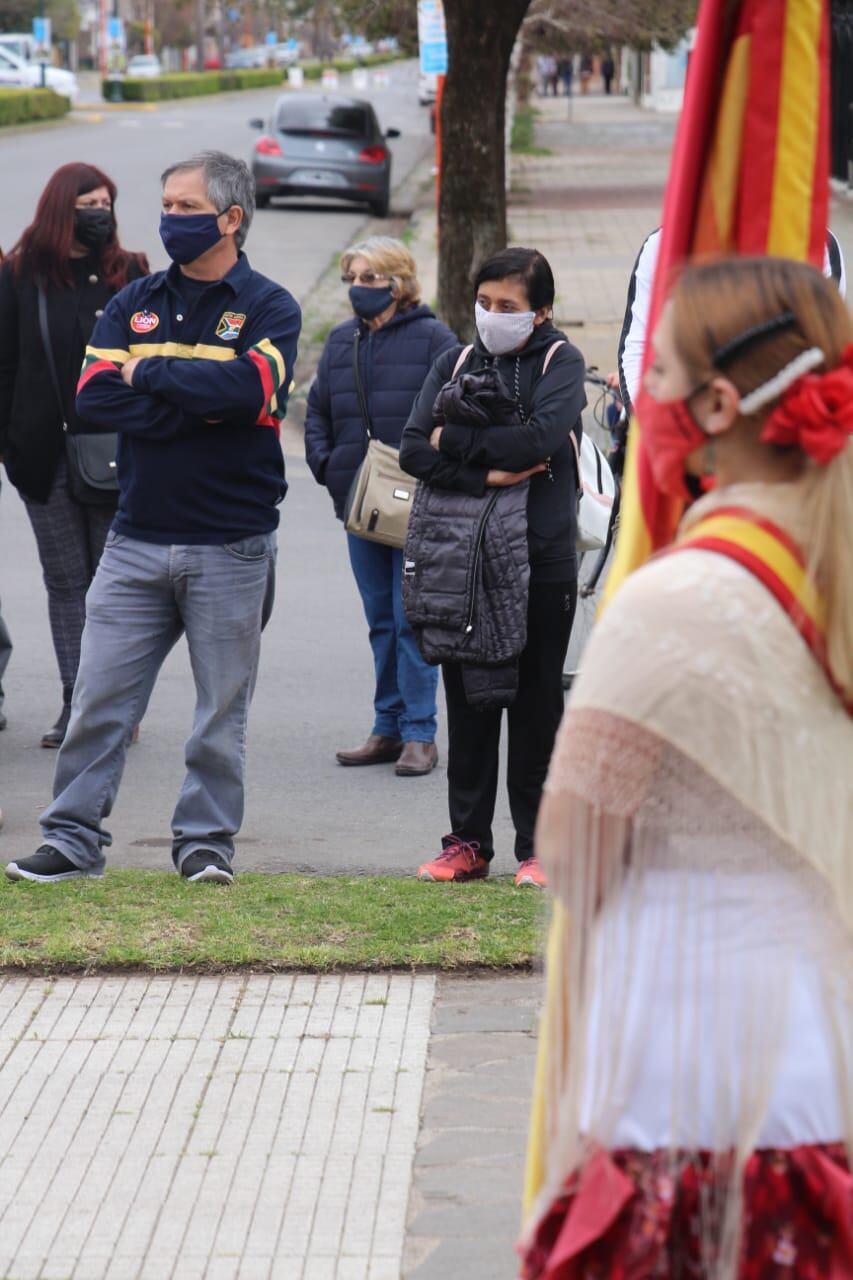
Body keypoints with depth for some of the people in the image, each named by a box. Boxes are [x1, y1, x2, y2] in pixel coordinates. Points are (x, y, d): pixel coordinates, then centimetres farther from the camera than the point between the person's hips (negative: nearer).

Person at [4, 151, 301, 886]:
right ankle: (74, 837, 7)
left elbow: (246, 390, -21)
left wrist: (150, 373, -10)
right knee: (100, 696, 1)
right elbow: (94, 399, -6)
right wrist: (198, 406, -14)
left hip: (231, 547, -3)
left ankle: (206, 840, 16)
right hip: (137, 541, 3)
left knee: (222, 710, 5)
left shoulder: (268, 308, 0)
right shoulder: (135, 304, 10)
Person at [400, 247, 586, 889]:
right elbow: (414, 449, -3)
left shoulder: (560, 361, -1)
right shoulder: (456, 363, 9)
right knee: (467, 704, 7)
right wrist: (487, 475, -15)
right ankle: (468, 842, 15)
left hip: (543, 559, -3)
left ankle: (538, 847, 10)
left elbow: (541, 438, -19)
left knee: (537, 707, 3)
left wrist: (455, 440, -10)